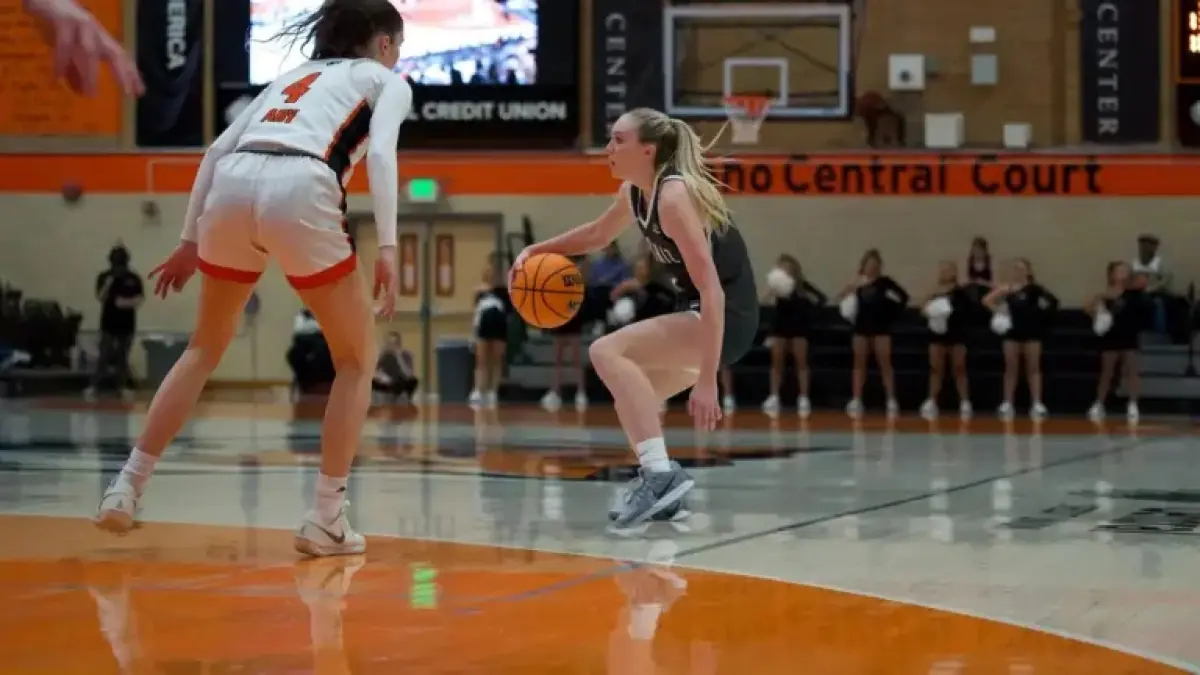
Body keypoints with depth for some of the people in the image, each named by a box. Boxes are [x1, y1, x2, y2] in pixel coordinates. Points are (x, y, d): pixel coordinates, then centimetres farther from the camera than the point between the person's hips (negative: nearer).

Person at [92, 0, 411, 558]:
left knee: (205, 349, 24)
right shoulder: (387, 80, 21)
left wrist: (190, 239, 26)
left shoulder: (295, 75, 35)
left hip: (231, 187, 5)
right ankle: (326, 520, 5)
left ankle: (127, 488, 17)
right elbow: (380, 153, -1)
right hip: (299, 189, -5)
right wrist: (387, 247, -9)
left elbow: (218, 150, 24)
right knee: (357, 359, 13)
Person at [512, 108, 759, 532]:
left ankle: (661, 471, -27)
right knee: (629, 396, 19)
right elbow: (598, 234, 28)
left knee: (607, 353, -22)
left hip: (727, 317, -10)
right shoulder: (635, 192, 5)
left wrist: (706, 381, -32)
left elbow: (713, 292, -27)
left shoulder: (674, 196, -22)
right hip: (699, 314, 10)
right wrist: (536, 251, 14)